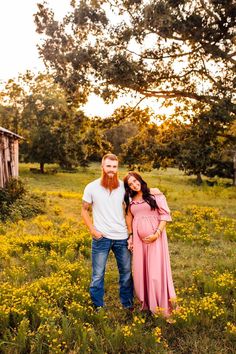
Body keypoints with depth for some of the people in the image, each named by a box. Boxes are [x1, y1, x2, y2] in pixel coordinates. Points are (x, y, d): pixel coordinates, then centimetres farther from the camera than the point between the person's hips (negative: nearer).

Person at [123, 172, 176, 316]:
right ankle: (146, 303, 24)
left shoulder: (155, 194, -5)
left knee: (156, 270, -2)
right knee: (140, 270, 8)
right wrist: (130, 236, 10)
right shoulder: (131, 200, 10)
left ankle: (161, 305, 12)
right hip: (138, 239, 5)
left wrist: (157, 234, -14)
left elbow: (165, 215, -7)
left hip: (155, 237, -4)